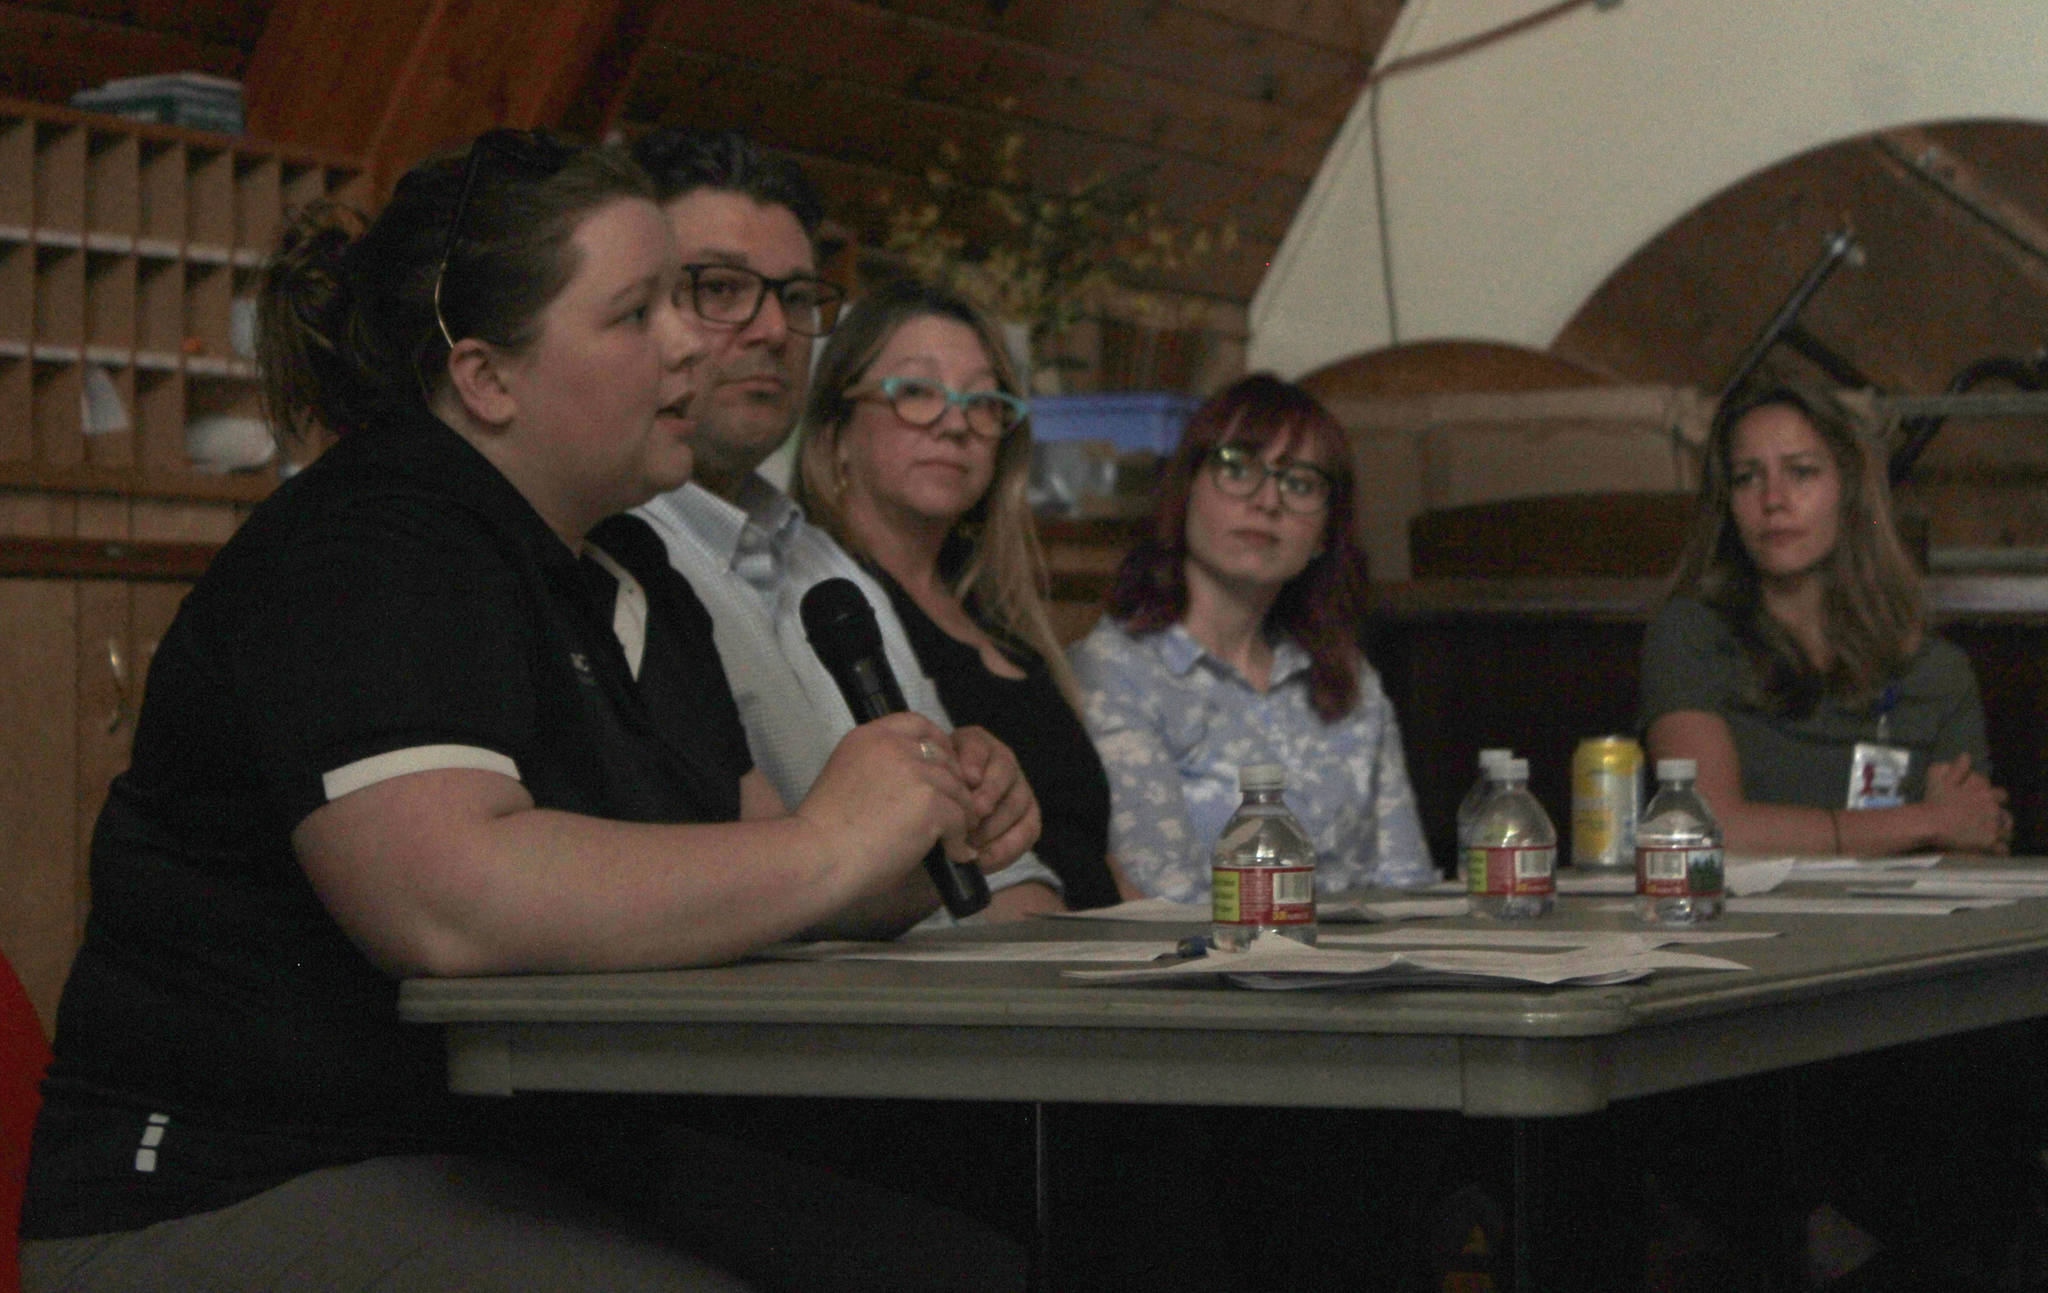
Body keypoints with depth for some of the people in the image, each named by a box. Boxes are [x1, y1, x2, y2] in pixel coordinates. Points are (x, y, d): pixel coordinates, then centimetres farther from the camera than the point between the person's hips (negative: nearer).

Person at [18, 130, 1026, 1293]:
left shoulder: (628, 578, 18)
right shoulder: (364, 556, -14)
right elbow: (453, 900, -30)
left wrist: (927, 822, -3)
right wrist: (827, 847, -21)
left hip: (549, 1171, 9)